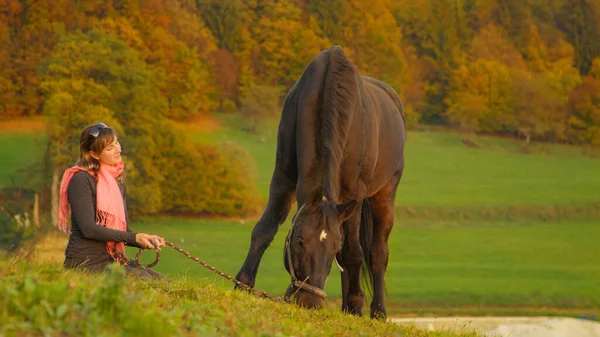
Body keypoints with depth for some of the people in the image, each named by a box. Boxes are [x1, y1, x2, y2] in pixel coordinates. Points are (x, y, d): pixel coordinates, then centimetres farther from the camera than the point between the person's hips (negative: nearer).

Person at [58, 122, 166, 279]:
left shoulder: (118, 181, 15)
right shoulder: (81, 180, -11)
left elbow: (123, 229, 14)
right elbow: (88, 228, -18)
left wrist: (146, 240, -7)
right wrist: (134, 238, -18)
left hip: (111, 258, 8)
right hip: (86, 263, -8)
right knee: (143, 278, -24)